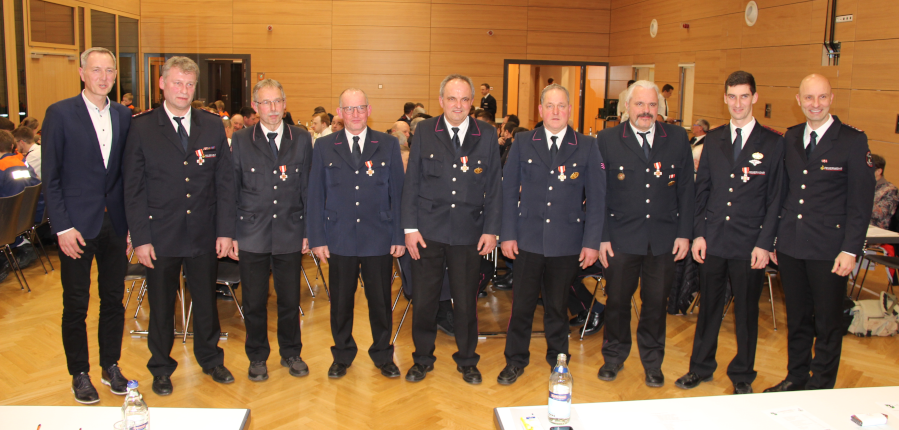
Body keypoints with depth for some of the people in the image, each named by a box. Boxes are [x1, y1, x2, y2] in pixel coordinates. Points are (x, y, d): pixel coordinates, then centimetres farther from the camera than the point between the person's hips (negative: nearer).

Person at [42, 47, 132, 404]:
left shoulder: (123, 116, 7)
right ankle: (80, 374, 22)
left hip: (115, 223, 4)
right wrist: (62, 227, -12)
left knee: (114, 300, 12)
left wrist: (132, 222, 4)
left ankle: (111, 366, 28)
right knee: (76, 305, 7)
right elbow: (51, 176, -6)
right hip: (78, 225, -3)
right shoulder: (60, 114, -5)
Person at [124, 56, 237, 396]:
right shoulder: (141, 129, -3)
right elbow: (134, 188, -3)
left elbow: (225, 182, 2)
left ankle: (210, 359, 35)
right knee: (161, 305, 12)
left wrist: (225, 230, -3)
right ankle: (161, 369, 30)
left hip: (204, 235, 2)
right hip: (160, 236, -1)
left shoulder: (213, 126, 2)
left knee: (206, 301, 15)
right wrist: (140, 238, -8)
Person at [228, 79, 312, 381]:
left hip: (290, 234, 1)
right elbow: (231, 190, 3)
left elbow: (307, 189, 5)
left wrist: (308, 231, 2)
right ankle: (257, 357, 26)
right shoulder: (241, 141, 2)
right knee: (254, 302, 8)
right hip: (252, 235, -1)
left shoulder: (302, 140, 4)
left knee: (290, 299, 10)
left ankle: (291, 353, 29)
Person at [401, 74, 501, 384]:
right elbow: (411, 182, 2)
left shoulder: (487, 135, 3)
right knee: (423, 300, 7)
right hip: (428, 231, 0)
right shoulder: (424, 132, 2)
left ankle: (467, 361, 29)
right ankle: (422, 359, 27)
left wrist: (491, 230, -1)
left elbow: (494, 187, 5)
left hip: (469, 233, 0)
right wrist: (410, 227, -3)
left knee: (466, 302, 9)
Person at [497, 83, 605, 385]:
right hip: (529, 239, 0)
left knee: (558, 305, 12)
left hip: (567, 243, 0)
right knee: (522, 303, 5)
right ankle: (515, 360, 23)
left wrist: (592, 242, -4)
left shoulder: (587, 147, 1)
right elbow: (509, 190, 4)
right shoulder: (523, 143, 2)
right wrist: (507, 234, -1)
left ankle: (558, 360, 32)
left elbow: (596, 198, 1)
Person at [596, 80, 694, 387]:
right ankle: (614, 357, 30)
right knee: (617, 300, 9)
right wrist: (601, 237, -5)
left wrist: (684, 233, 0)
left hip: (664, 239, 1)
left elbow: (686, 189, 5)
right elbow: (599, 194, -1)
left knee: (656, 302, 11)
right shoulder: (607, 140, -1)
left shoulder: (677, 138, 4)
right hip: (622, 238, -1)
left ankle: (652, 362, 29)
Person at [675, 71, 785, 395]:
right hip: (713, 239, 2)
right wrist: (698, 233, 1)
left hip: (749, 243, -2)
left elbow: (775, 199, -3)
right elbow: (701, 189, 8)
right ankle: (701, 367, 28)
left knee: (746, 312, 10)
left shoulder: (773, 142, -3)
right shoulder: (713, 139, 7)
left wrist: (764, 243, -9)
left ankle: (742, 376, 26)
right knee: (709, 306, 13)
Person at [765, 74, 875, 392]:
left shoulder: (853, 141, -5)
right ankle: (795, 379, 31)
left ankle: (821, 389, 20)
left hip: (828, 248, -4)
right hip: (790, 246, 4)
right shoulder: (790, 138, 8)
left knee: (828, 324, 6)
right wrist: (773, 238, 9)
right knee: (796, 318, 16)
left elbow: (861, 202, -7)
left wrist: (851, 249, -12)